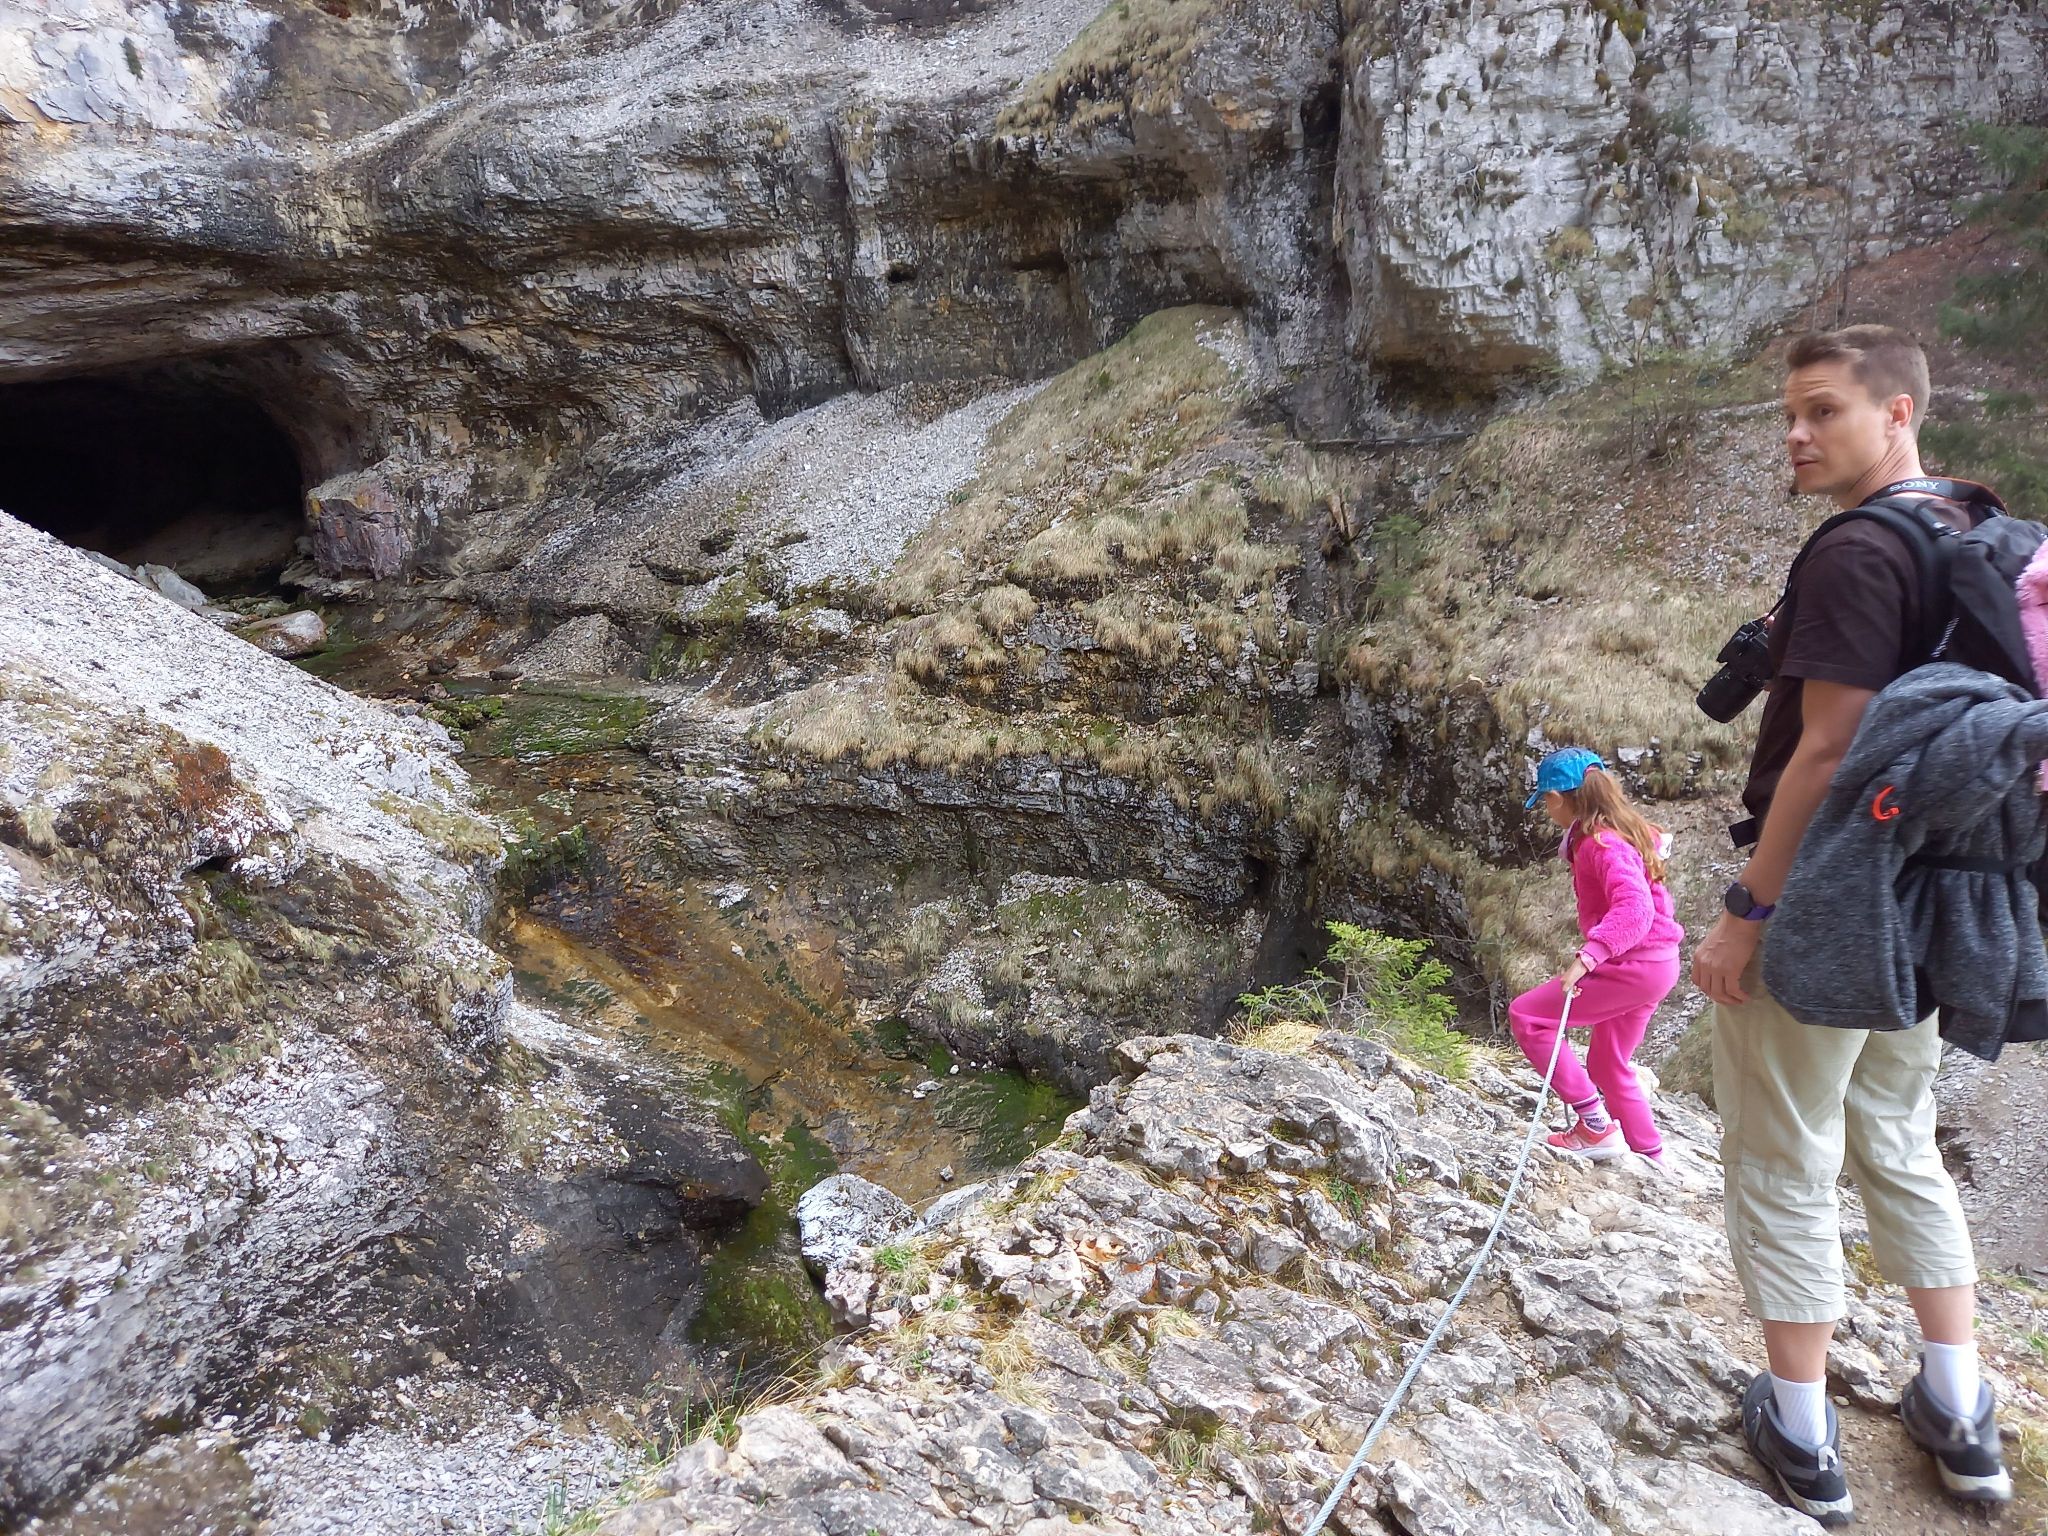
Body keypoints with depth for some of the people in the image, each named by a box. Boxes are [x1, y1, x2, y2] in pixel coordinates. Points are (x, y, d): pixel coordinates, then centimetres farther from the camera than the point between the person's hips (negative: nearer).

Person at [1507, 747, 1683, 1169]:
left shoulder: (1603, 844, -21)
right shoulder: (1621, 830, 9)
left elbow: (1633, 909, -34)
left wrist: (1587, 957, -43)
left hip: (1635, 966, -10)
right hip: (1653, 962, 10)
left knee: (1526, 1016, -9)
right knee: (1609, 1066, 21)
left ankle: (1595, 1125, -6)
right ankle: (1652, 1159, 32)